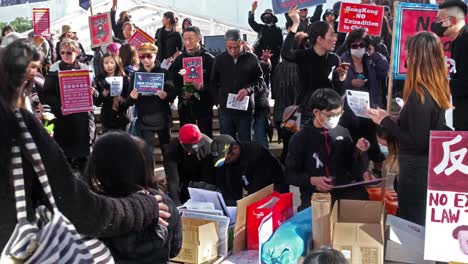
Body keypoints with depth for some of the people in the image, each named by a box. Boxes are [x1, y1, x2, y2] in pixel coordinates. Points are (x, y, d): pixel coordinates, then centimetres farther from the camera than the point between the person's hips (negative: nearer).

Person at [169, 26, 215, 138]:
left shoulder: (209, 59, -2)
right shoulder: (179, 59, 8)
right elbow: (172, 81, 6)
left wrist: (203, 87, -24)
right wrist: (182, 92, -11)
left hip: (204, 105, -3)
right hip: (185, 106, 3)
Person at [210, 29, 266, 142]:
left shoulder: (251, 59, -2)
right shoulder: (219, 59, 3)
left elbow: (260, 82, 2)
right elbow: (213, 83, 11)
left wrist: (248, 89, -16)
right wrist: (218, 101, 1)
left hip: (245, 110, -1)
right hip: (225, 110, 2)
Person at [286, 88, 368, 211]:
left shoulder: (343, 132, 11)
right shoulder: (300, 138, 1)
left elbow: (352, 162, 17)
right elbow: (290, 174, 2)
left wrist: (363, 174, -4)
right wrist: (311, 180, -15)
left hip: (344, 189, 4)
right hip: (314, 194, -4)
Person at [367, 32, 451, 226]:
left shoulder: (419, 94, -24)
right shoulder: (438, 89, 3)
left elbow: (418, 143, -22)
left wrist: (386, 122, -15)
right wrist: (394, 122, 12)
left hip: (417, 169, -9)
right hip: (431, 167, 9)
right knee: (424, 225, 20)